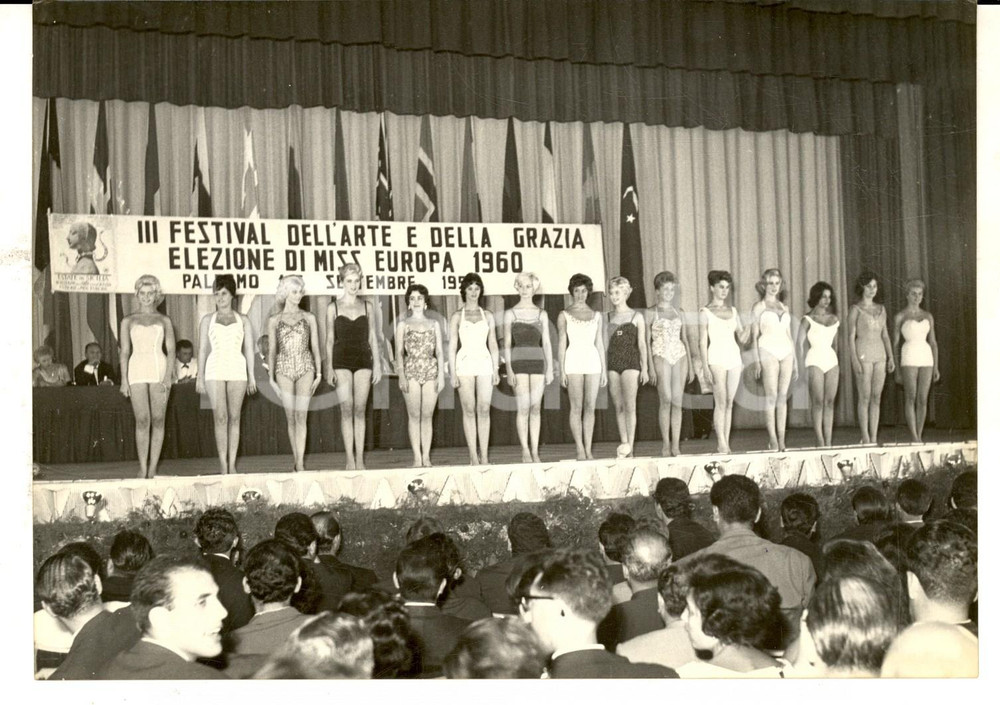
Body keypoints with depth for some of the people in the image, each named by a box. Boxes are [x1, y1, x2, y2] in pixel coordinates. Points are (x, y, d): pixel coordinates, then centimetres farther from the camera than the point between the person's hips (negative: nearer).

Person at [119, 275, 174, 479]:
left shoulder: (164, 321, 11)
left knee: (158, 420, -3)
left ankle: (153, 467, 1)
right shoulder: (128, 321, 12)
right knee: (142, 420, -7)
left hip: (159, 370, 0)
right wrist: (124, 379, 1)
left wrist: (168, 375, -7)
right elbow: (125, 352, 9)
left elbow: (171, 350, 6)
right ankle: (143, 467, -4)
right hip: (137, 370, 0)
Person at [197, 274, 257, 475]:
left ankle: (232, 464, 3)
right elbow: (203, 349, 10)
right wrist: (200, 376, 5)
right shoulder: (208, 319, 11)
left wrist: (251, 376, 4)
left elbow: (249, 349, 9)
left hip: (237, 370, 0)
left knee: (234, 417, 0)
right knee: (220, 417, -6)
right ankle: (223, 464, -4)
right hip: (215, 370, 0)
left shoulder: (243, 320, 10)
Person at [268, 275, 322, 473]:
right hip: (284, 369, 1)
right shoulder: (274, 320, 8)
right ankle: (296, 459, 11)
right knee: (291, 417, 3)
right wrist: (271, 377, 5)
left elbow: (315, 347, 9)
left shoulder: (309, 318, 8)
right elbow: (271, 350, 9)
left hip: (305, 367, -1)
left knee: (301, 416, -8)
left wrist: (318, 372, 3)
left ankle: (300, 462, -11)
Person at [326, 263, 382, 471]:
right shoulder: (333, 307, 4)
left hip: (363, 360, 2)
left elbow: (372, 336, 10)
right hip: (342, 360, -1)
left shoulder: (366, 306, 9)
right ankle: (350, 458, -2)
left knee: (360, 410, 0)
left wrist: (377, 363, 5)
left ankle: (360, 458, 3)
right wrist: (329, 366, -4)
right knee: (347, 409, -6)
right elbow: (329, 338, 3)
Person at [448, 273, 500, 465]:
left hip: (485, 363, 2)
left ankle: (484, 455, 0)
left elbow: (493, 345, 13)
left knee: (484, 410, -2)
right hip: (465, 364, -2)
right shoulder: (457, 316, 6)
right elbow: (452, 346, 3)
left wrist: (496, 370, 5)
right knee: (469, 410, -3)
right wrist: (453, 373, -4)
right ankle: (473, 455, 0)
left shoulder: (487, 316, 12)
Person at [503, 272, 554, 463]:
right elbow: (507, 343, 1)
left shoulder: (542, 314, 11)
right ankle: (525, 450, -2)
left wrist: (550, 368, 1)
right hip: (519, 362, -2)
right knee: (524, 408, -7)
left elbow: (546, 342, 8)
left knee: (536, 408, 1)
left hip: (538, 362, 2)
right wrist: (509, 369, -8)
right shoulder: (510, 313, 4)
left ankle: (535, 451, 4)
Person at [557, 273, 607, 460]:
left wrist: (604, 369, 10)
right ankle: (580, 448, 1)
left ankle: (588, 449, 3)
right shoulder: (564, 315, 4)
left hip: (593, 361, 3)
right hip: (574, 361, -3)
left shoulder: (597, 316, 13)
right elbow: (562, 343, 1)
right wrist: (561, 369, -6)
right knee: (577, 407, -4)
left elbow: (599, 343, 14)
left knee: (590, 407, 0)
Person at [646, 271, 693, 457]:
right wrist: (651, 367, -9)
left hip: (679, 357, 4)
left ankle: (676, 445, 2)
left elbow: (684, 339, 17)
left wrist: (690, 366, 13)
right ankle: (666, 444, -7)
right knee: (666, 400, -13)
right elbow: (647, 341, -1)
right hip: (661, 356, -4)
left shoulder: (679, 311, 15)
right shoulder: (651, 313, 3)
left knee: (677, 401, -1)